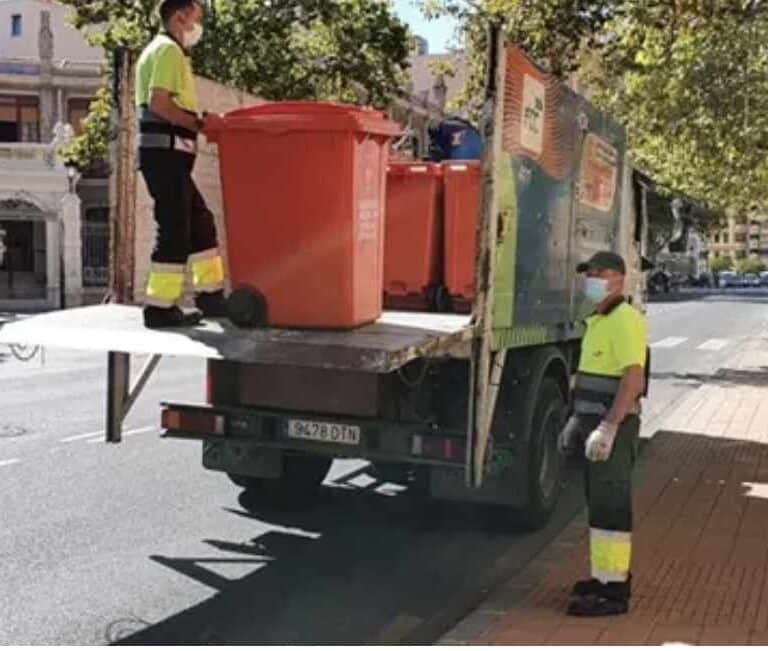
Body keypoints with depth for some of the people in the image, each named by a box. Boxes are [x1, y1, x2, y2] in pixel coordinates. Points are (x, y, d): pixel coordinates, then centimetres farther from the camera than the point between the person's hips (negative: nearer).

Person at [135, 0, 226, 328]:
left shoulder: (161, 50, 24)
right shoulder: (168, 50, -8)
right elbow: (158, 104, -20)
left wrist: (200, 122, 13)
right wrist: (199, 123, -15)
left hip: (166, 153, 11)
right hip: (166, 150, -11)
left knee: (200, 221, 13)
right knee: (175, 228, -9)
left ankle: (210, 293, 18)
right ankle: (161, 307, -5)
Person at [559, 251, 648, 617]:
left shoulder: (625, 320, -15)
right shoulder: (598, 320, 16)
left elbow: (633, 380, -24)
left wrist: (608, 427, -28)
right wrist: (576, 420, 22)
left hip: (614, 426, -10)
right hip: (595, 422, 10)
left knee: (609, 505, -7)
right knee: (600, 500, 16)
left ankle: (612, 591, -1)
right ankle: (609, 574, 28)